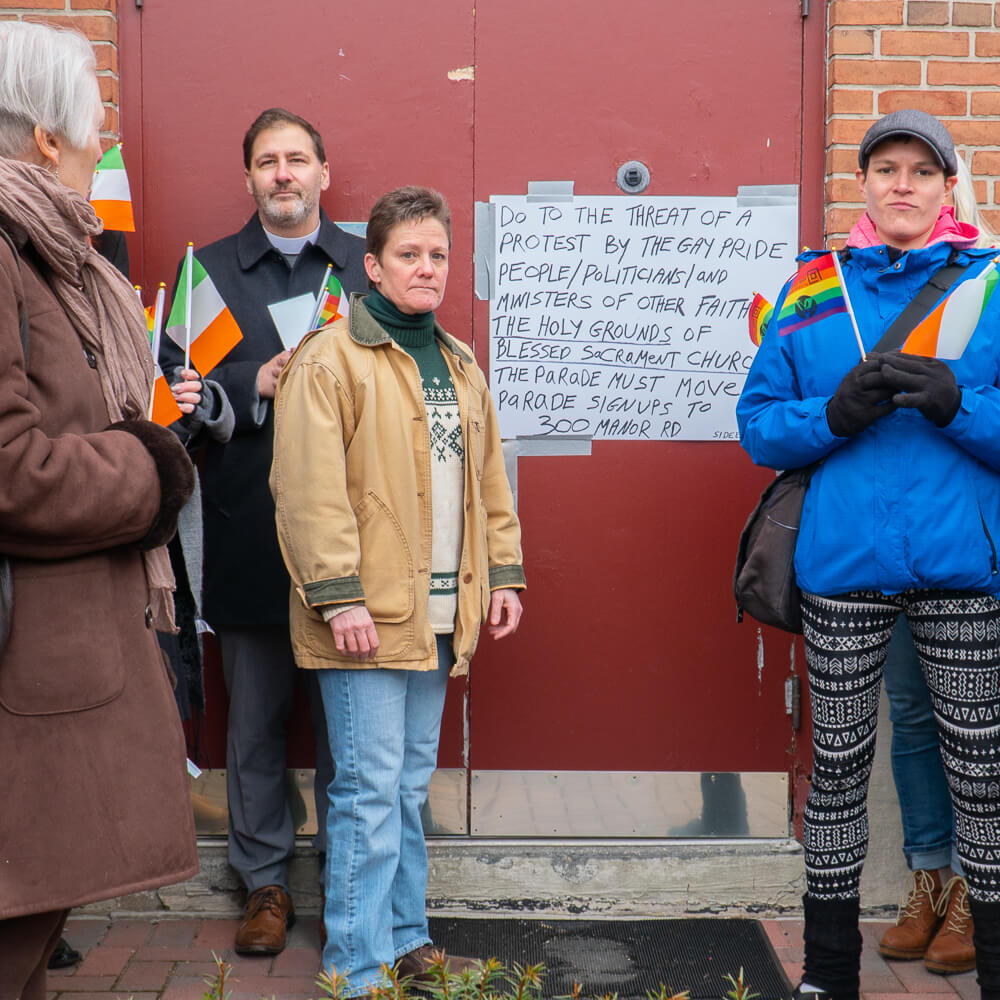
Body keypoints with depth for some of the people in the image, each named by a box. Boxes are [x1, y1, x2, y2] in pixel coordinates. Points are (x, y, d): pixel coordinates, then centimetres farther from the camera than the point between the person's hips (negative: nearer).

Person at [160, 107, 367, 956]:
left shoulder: (368, 266, 8)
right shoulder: (207, 269, 9)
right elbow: (175, 390, 2)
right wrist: (255, 385, -12)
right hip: (249, 531, 1)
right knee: (255, 720, 9)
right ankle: (265, 880, 23)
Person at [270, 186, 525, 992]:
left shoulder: (461, 366, 16)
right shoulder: (330, 360, -8)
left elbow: (489, 481, 20)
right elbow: (311, 489, -14)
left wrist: (503, 574, 14)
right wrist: (339, 595, -19)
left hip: (438, 615, 7)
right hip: (367, 619, -7)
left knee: (411, 787, 16)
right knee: (371, 790, -3)